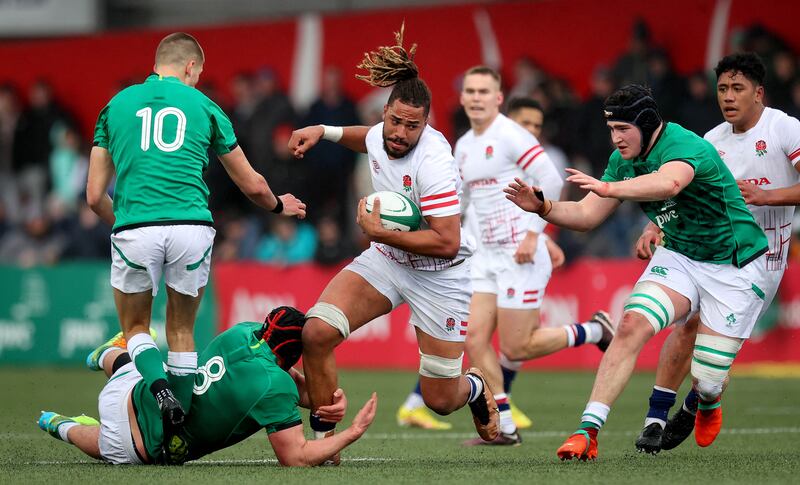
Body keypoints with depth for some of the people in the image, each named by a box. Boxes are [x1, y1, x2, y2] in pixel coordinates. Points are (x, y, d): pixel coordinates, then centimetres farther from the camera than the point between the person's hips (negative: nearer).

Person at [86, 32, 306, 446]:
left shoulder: (116, 105, 15)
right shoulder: (203, 106, 13)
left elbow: (95, 196, 14)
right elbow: (251, 185, 20)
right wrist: (278, 205, 42)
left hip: (134, 230, 0)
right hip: (191, 227, 0)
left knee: (135, 327, 19)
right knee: (181, 331, 19)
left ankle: (161, 388, -10)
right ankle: (181, 430, 13)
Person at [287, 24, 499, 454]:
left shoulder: (432, 161, -29)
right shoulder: (381, 136, -6)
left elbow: (447, 242, -31)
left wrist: (379, 233, -27)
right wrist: (324, 131, 12)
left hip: (439, 275, -6)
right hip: (386, 259, 6)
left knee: (440, 401, 3)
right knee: (316, 333, -19)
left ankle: (475, 387, 42)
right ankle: (323, 440, -6)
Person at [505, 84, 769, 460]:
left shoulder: (687, 147, -27)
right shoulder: (623, 160, -2)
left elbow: (668, 183, -51)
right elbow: (586, 216, 2)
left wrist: (609, 188, -64)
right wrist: (542, 207, -18)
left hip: (734, 268, -6)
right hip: (678, 256, 6)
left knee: (706, 380, -5)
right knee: (633, 324, -23)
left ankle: (708, 404, 36)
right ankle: (588, 431, -26)